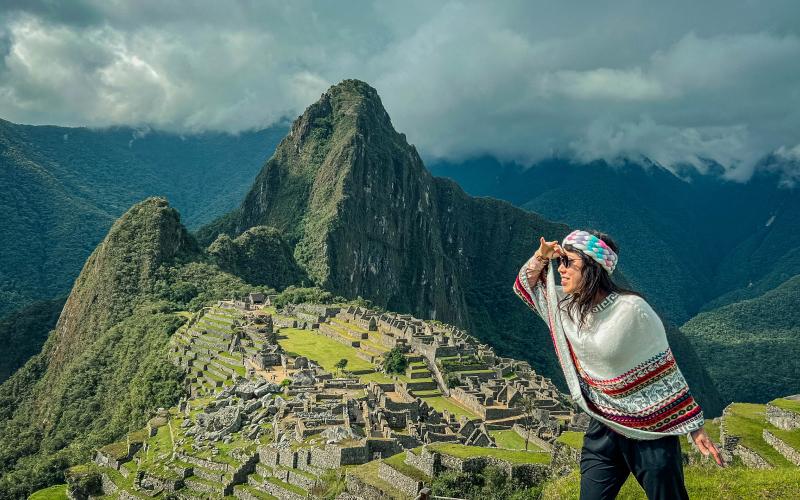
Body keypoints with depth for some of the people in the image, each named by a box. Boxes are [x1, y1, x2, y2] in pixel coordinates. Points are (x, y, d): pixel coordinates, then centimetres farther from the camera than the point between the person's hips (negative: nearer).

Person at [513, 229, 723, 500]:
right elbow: (526, 286, 12)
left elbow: (666, 369, -11)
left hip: (653, 433, -5)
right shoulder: (569, 306, -3)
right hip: (605, 432, 5)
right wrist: (541, 257, -9)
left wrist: (695, 427, -6)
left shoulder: (631, 309, -20)